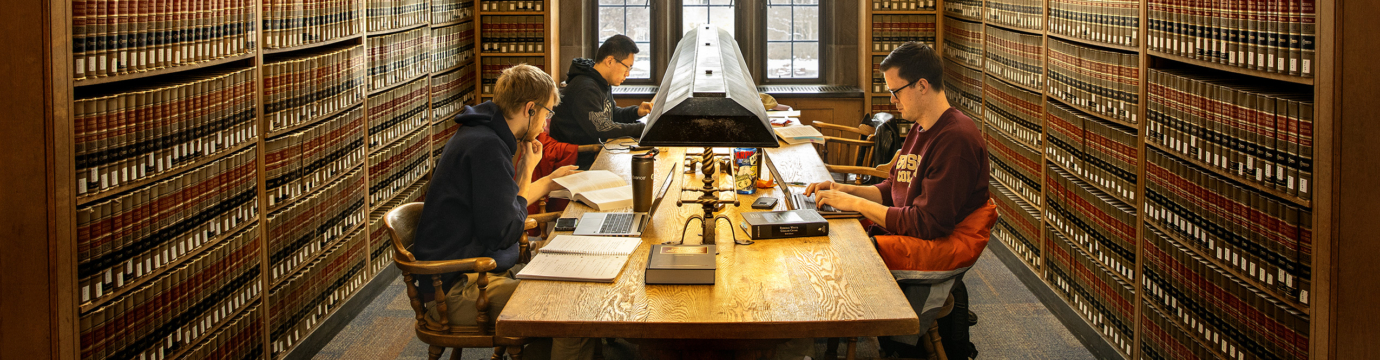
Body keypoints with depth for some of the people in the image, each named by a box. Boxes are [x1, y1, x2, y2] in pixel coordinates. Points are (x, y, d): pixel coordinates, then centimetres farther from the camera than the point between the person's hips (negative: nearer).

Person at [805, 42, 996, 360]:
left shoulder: (956, 139, -18)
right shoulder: (920, 130, 14)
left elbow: (928, 223, -22)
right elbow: (891, 190, 19)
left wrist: (856, 204, -17)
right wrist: (844, 191, 2)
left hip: (947, 245, -10)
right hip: (915, 230, 10)